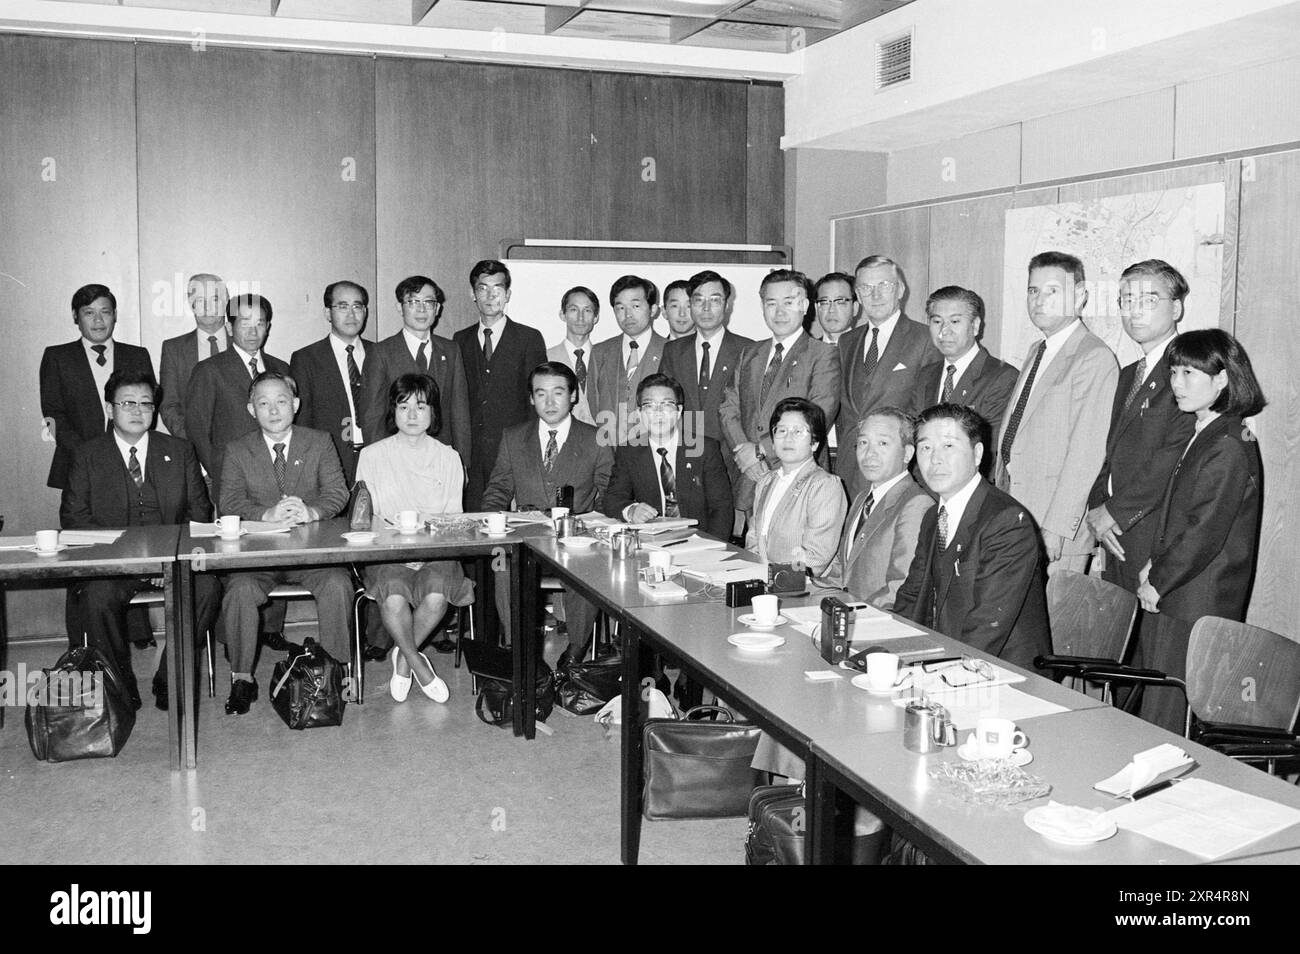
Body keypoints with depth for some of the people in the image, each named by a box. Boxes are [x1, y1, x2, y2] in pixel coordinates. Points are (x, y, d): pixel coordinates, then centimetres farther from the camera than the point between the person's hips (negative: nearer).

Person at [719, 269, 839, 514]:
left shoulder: (824, 355, -2)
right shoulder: (750, 354, 17)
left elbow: (819, 418, -13)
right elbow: (728, 407, 12)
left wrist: (761, 450, -14)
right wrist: (742, 449, -7)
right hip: (750, 482, 4)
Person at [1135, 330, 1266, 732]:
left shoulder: (1228, 449, -17)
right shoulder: (1203, 437, 14)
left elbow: (1204, 533, -19)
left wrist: (1158, 581, -10)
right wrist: (1156, 564, 5)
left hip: (1195, 611, -9)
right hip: (1175, 600, 9)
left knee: (1165, 722, -4)